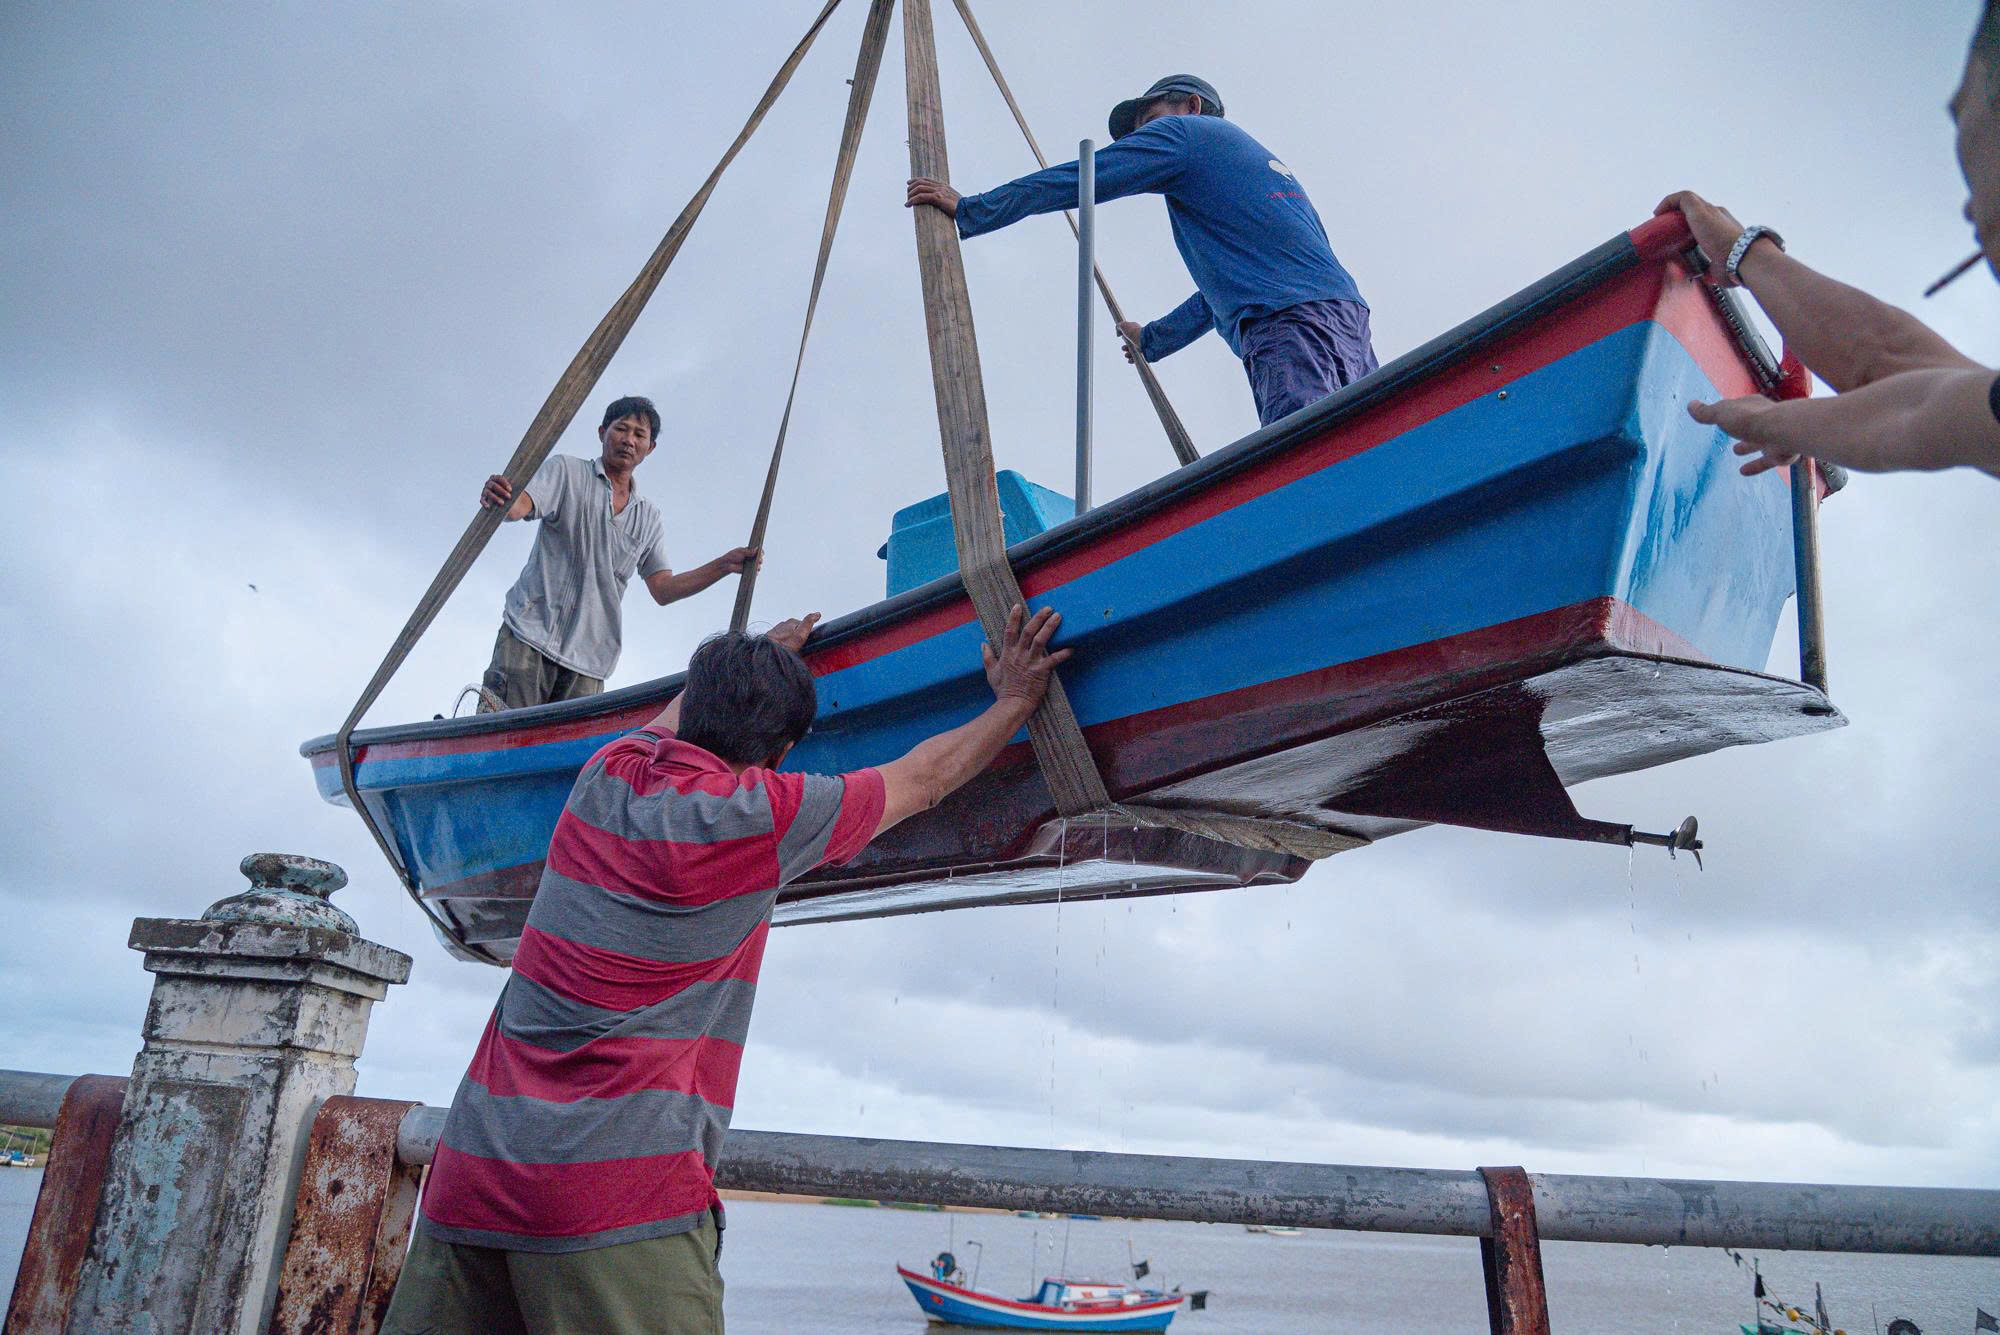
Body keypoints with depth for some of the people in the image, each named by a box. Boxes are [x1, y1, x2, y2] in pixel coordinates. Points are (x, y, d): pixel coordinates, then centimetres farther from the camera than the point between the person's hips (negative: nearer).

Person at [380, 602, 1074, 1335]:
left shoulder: (606, 774, 7)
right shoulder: (761, 815, -8)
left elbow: (674, 717, 33)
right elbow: (927, 776, 7)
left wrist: (759, 654, 49)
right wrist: (1016, 699, 22)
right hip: (615, 1190, -7)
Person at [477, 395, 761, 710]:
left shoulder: (650, 518, 19)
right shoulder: (566, 470, 8)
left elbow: (662, 590, 11)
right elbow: (518, 507, -9)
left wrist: (724, 565, 0)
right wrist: (498, 498, -35)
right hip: (531, 635, -4)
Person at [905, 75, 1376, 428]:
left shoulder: (1182, 131, 14)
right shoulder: (1259, 156, 40)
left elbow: (1077, 181, 7)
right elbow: (1223, 287, 47)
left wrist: (970, 209, 12)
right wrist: (1152, 340, 57)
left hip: (1291, 324, -9)